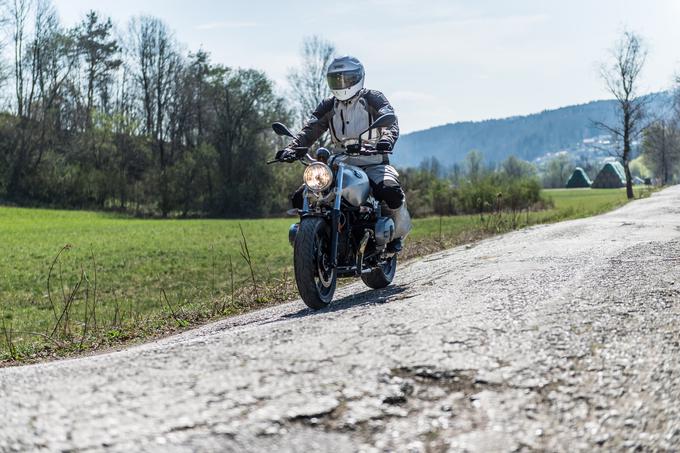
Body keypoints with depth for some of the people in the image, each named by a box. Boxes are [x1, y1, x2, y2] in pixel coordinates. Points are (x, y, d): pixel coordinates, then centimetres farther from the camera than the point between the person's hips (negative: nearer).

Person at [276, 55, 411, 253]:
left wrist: (387, 140, -39)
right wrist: (292, 149, -20)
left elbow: (390, 121, -15)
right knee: (300, 198, -10)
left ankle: (396, 235, -8)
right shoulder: (328, 106, 14)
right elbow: (310, 130, 0)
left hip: (372, 164, -4)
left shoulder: (373, 99, 2)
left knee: (391, 191, -35)